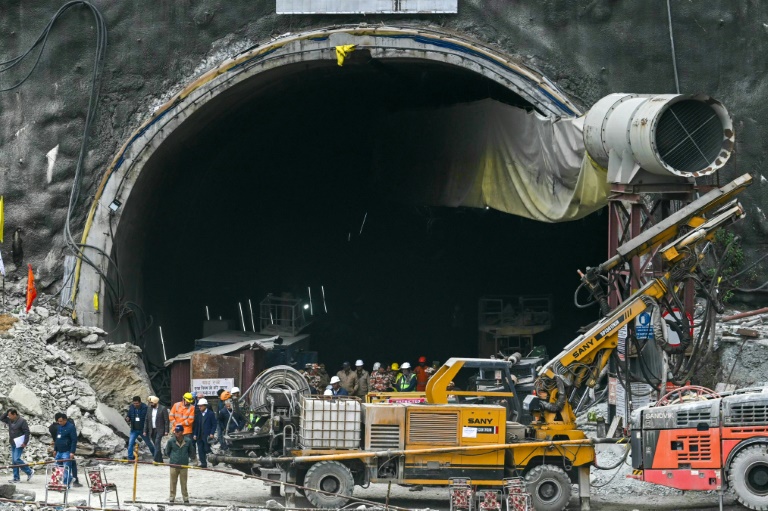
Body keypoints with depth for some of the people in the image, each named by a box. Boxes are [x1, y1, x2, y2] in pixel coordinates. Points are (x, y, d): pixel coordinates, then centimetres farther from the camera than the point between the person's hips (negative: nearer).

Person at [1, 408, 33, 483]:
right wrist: (7, 411, 0)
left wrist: (25, 443, -19)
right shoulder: (10, 420, 8)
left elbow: (27, 432, -15)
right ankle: (16, 478, 10)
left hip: (19, 443, -8)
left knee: (16, 459, -15)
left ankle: (29, 472, -2)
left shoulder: (22, 421, -14)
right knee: (14, 461, 6)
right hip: (13, 444, 8)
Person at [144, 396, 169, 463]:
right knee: (156, 445, 8)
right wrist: (145, 430, 8)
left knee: (157, 443, -17)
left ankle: (156, 459, -21)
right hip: (152, 430, 6)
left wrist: (166, 431, -12)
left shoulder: (163, 409, -5)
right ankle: (160, 460, 15)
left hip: (159, 430, -6)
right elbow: (146, 420, 13)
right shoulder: (150, 409, 11)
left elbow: (166, 420, -6)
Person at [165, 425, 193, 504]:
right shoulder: (171, 441, -6)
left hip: (184, 465, 0)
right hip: (173, 465, 0)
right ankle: (172, 496, 15)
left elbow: (191, 451, 13)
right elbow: (167, 451, 8)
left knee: (184, 482, 5)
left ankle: (185, 497, 13)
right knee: (173, 482, 5)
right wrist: (172, 457, 11)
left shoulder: (188, 441, -4)